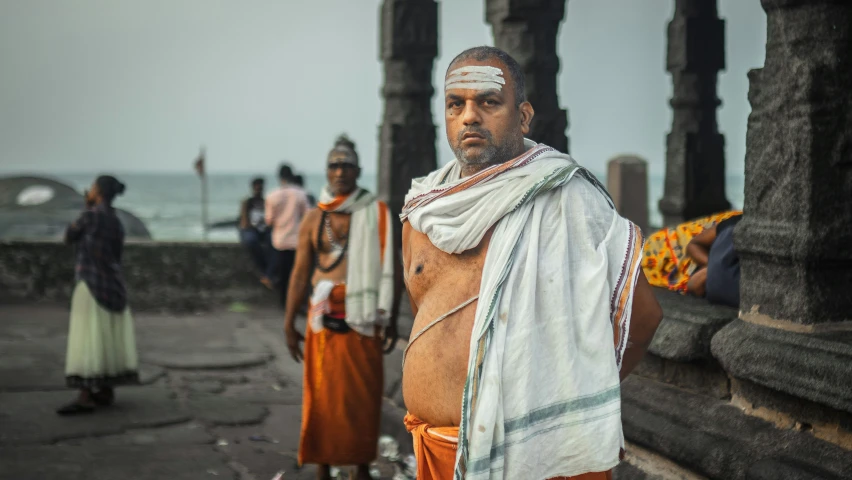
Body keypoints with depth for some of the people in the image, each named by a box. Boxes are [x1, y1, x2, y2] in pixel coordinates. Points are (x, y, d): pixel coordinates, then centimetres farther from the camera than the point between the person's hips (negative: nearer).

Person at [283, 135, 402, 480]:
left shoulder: (377, 215, 3)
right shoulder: (314, 220, 7)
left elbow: (392, 270, 3)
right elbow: (300, 273, 8)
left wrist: (391, 320, -1)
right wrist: (289, 323, 4)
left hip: (363, 318, -1)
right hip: (325, 318, 1)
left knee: (364, 395, 3)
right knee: (322, 395, 3)